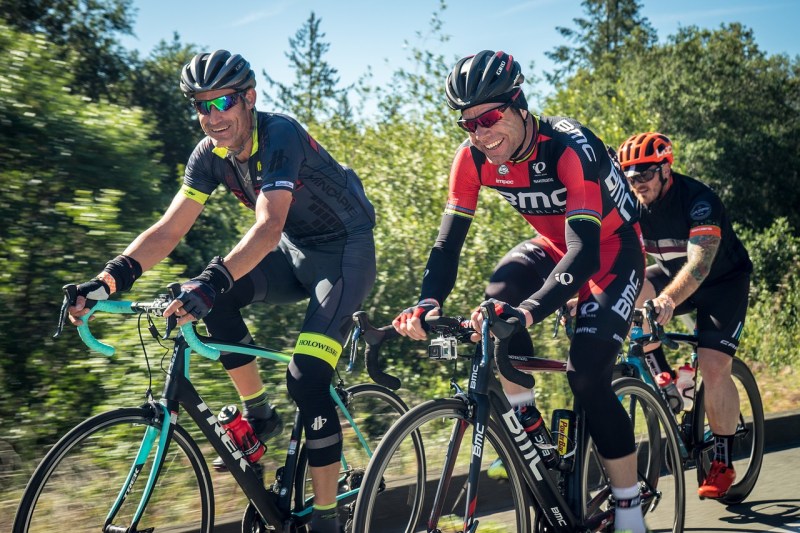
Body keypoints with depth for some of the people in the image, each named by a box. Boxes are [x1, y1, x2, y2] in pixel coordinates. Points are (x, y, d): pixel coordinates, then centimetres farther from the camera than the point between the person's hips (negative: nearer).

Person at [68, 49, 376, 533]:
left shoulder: (280, 136, -27)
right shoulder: (211, 155, -6)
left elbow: (268, 227, -40)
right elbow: (170, 228, -10)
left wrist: (210, 281, -55)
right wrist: (112, 276, -27)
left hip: (346, 251, -7)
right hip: (296, 251, 7)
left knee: (307, 379, -21)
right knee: (215, 295, -20)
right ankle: (259, 415, -1)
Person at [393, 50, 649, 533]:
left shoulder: (570, 148, -35)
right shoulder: (474, 157, -18)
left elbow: (585, 252, -44)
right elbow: (449, 240, -19)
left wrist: (530, 310, -59)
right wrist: (428, 302, -38)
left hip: (612, 252, -5)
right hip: (555, 246, 5)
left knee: (587, 375, -21)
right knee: (500, 296, -28)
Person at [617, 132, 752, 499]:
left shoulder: (697, 200, -30)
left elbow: (699, 264, -43)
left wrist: (668, 300, -61)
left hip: (722, 281, -5)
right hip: (670, 273, 5)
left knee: (713, 367, -20)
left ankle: (723, 464, -4)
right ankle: (665, 377, -9)